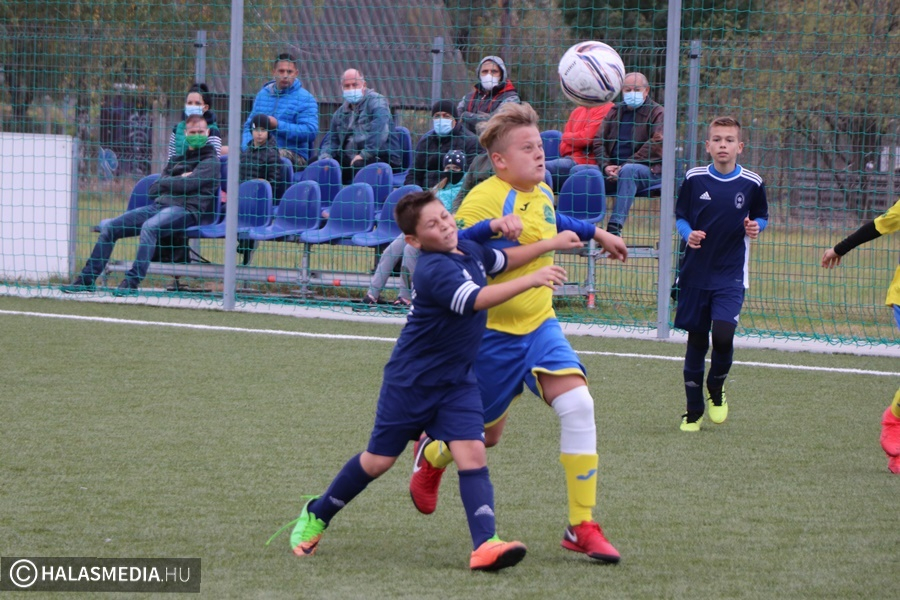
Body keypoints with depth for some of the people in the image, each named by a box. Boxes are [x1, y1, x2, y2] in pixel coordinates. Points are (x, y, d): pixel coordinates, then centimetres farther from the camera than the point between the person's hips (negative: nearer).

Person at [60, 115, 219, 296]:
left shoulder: (210, 162, 4)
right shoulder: (177, 160, 27)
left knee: (149, 227, -38)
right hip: (159, 205, 8)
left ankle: (132, 281, -42)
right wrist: (178, 181, -1)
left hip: (186, 209, -8)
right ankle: (86, 279, 0)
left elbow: (186, 185, -12)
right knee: (109, 228, -3)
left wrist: (164, 183, 5)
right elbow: (153, 189, 15)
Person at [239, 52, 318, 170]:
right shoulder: (262, 94, 21)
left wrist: (278, 125, -14)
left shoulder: (305, 99, 1)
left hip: (294, 155, -5)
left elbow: (311, 131, -11)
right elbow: (249, 125, 22)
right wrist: (247, 146, -1)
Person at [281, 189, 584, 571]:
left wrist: (551, 244, 22)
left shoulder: (468, 250, 2)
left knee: (472, 452, -13)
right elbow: (476, 300, -39)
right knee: (379, 460, 7)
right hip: (410, 381, -6)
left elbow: (502, 261, 25)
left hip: (456, 382, 6)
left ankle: (485, 543, -24)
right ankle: (316, 517, 29)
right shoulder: (435, 270, -25)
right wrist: (531, 280, -44)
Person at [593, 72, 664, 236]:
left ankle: (615, 227, -46)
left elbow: (656, 145, -12)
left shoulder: (656, 112, 3)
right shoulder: (615, 111, 19)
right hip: (614, 170, 5)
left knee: (628, 171, -38)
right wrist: (606, 166, -7)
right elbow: (599, 141, 14)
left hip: (649, 170, -5)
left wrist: (626, 165, -18)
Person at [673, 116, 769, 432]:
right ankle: (694, 410, 19)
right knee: (696, 340, 6)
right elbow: (680, 216, 9)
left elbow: (761, 216, 13)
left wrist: (755, 226, -9)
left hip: (731, 274, -1)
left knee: (723, 334, -19)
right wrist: (688, 234, -11)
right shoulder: (694, 178, -2)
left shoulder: (752, 183, -2)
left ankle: (716, 388, 12)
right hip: (695, 272, 1)